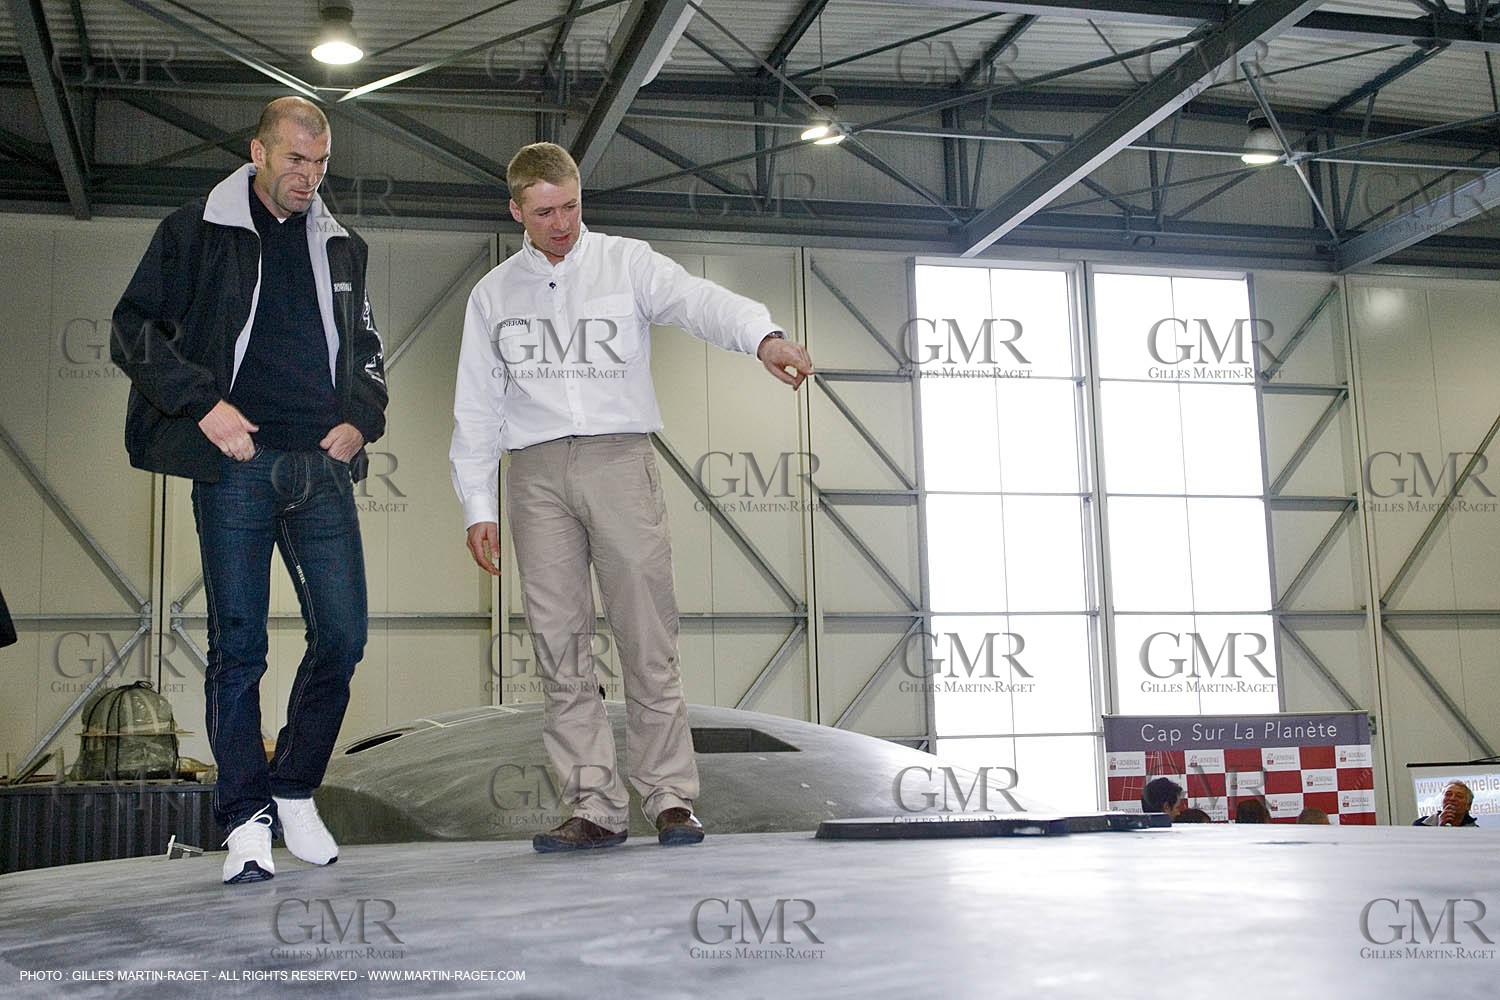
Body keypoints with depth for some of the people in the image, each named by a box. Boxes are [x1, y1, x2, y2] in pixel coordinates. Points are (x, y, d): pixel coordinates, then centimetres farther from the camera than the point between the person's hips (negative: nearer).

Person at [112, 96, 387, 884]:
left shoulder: (340, 248, 18)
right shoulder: (196, 233, 6)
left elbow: (367, 348, 25)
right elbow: (135, 330, 2)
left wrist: (362, 419, 7)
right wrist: (203, 404, -10)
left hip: (321, 466, 4)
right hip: (235, 465, -3)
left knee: (342, 635, -2)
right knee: (237, 646, -2)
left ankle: (295, 792, 16)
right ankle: (246, 819, 5)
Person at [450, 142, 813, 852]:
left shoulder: (628, 264, 8)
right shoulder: (493, 294, 16)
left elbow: (701, 302, -11)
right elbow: (475, 409, 15)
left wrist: (763, 335, -32)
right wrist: (477, 509, 7)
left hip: (620, 460, -2)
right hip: (536, 473, 2)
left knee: (647, 639, -6)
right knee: (559, 647, -1)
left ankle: (670, 799, 1)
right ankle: (596, 808, 3)